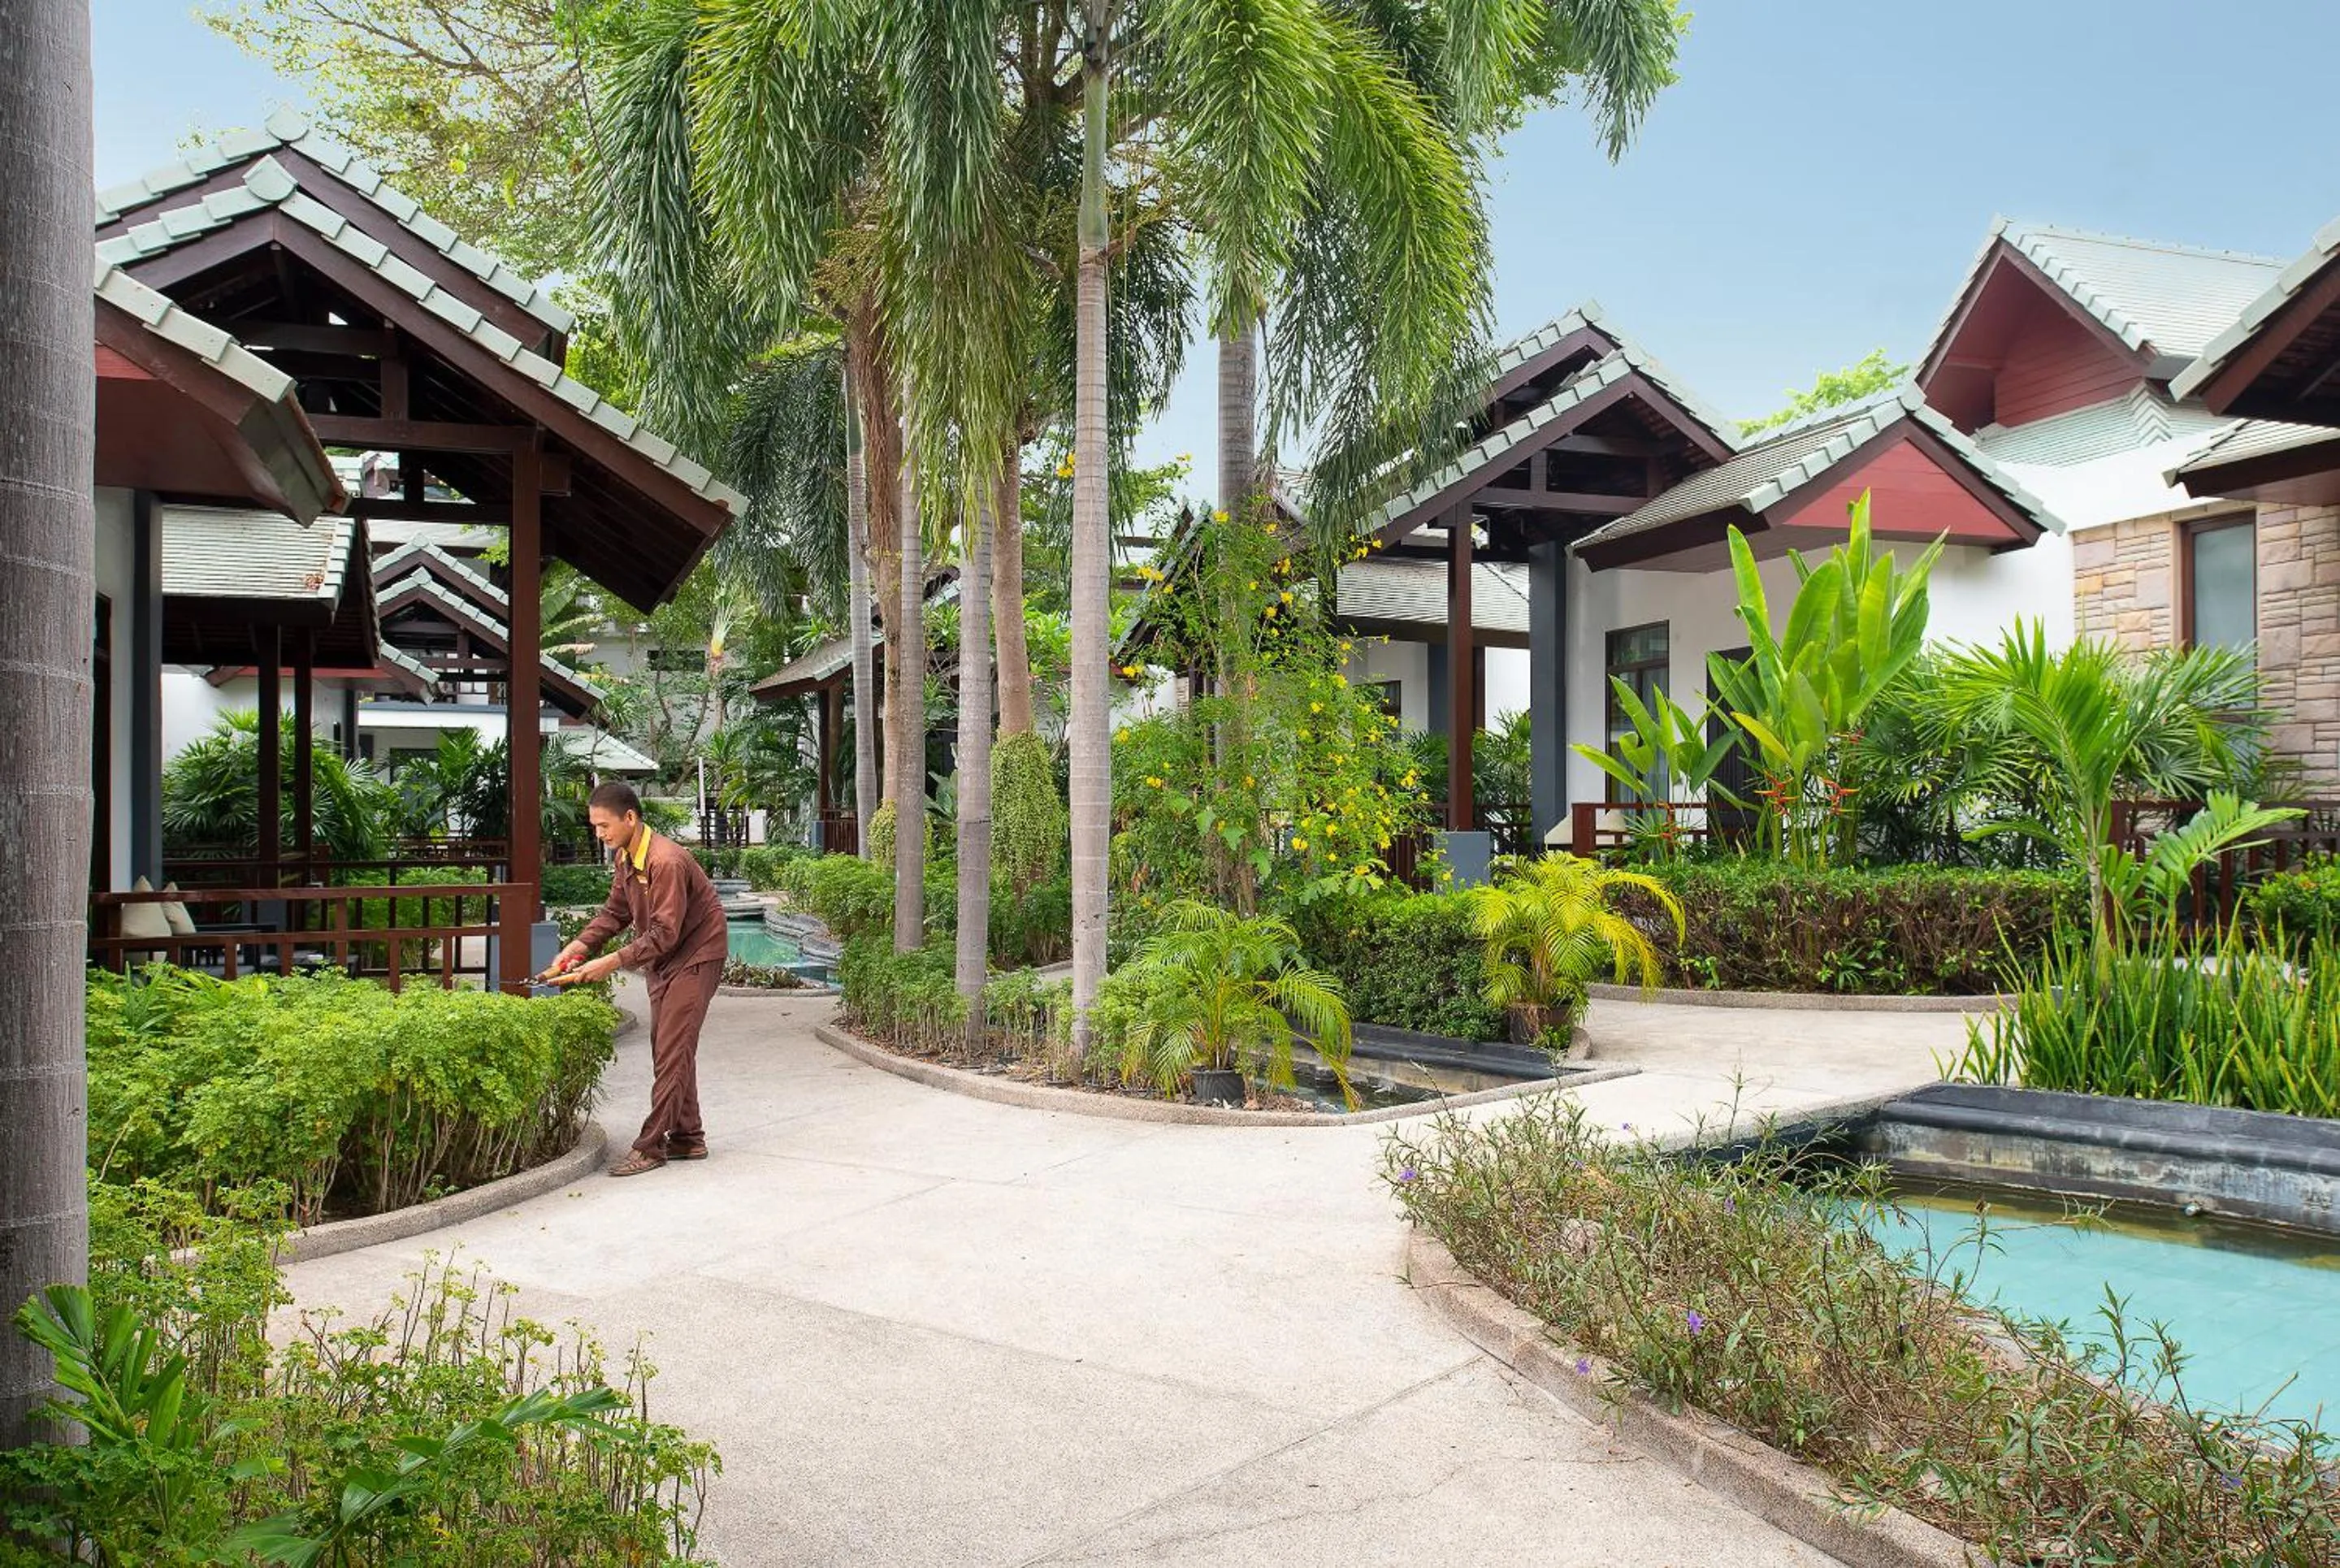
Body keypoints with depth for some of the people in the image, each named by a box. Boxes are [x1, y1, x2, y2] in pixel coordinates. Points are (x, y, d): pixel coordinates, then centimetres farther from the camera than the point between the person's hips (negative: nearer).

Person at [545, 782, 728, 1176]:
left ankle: (650, 1146, -8)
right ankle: (687, 1138, 20)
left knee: (672, 1052, -10)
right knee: (668, 1050, 12)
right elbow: (615, 913, 10)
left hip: (694, 956, -10)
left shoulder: (666, 862, -27)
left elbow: (665, 934, -28)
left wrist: (615, 962, -30)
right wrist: (580, 945, -4)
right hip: (663, 961, 10)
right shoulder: (625, 857, 3)